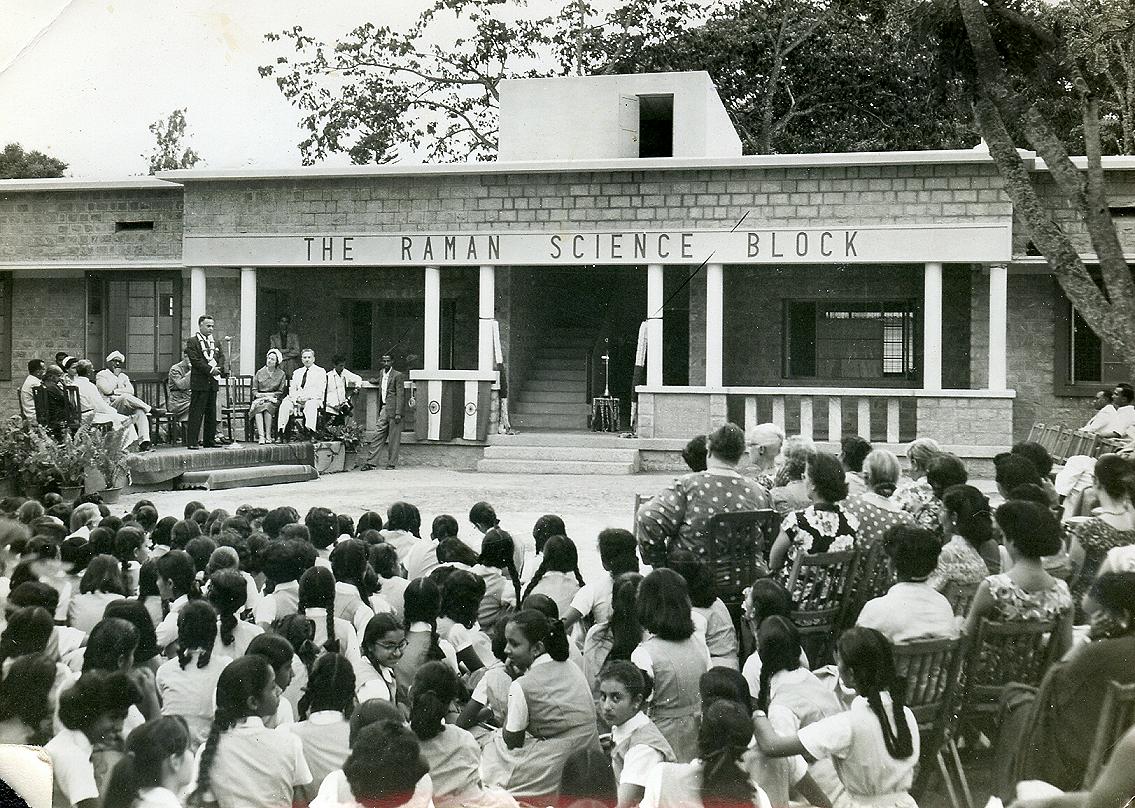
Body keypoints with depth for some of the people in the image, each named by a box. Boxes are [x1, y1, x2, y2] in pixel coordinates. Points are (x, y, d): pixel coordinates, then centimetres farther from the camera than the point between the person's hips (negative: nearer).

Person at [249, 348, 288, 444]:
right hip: (259, 398, 2)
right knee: (258, 407, -33)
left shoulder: (281, 374, 8)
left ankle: (268, 435, -35)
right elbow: (254, 390, 13)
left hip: (273, 399, -2)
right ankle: (261, 436, -42)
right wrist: (258, 394, -9)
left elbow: (280, 392, 4)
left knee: (267, 406, -36)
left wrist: (267, 395, -6)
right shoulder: (260, 372, 13)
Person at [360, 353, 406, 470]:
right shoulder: (382, 373, 14)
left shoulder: (398, 375, -7)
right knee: (378, 436, 2)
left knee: (393, 439, 0)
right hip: (383, 409, 6)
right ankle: (371, 462, 1)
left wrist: (398, 413, -16)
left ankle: (391, 463, 7)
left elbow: (400, 395, -11)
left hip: (393, 410, -6)